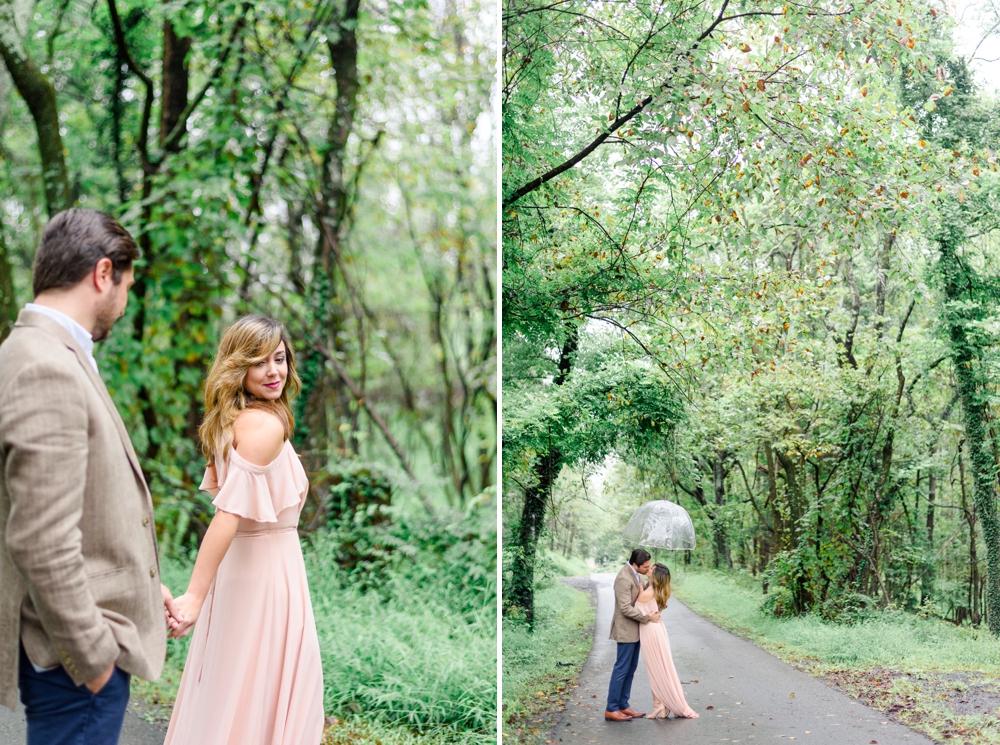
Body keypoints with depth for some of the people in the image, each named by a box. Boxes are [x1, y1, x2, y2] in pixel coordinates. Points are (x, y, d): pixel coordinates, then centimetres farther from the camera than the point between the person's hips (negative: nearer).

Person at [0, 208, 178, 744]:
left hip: (89, 637, 10)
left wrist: (141, 585, 20)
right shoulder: (47, 370, -22)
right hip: (73, 661, -10)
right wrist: (90, 654, -18)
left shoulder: (47, 355, 10)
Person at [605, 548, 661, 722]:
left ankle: (623, 706, 19)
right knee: (622, 669, -5)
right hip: (626, 629, -10)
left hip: (634, 629, 10)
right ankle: (611, 709, 1)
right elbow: (626, 608, -25)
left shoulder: (635, 574, 7)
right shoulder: (624, 579, -23)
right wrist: (647, 617, -20)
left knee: (630, 669, 13)